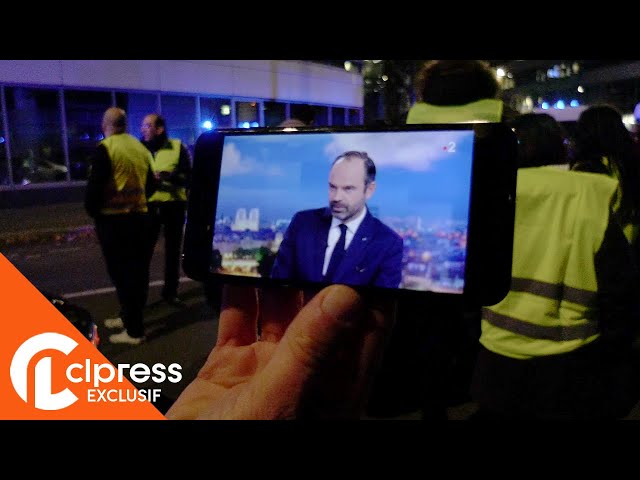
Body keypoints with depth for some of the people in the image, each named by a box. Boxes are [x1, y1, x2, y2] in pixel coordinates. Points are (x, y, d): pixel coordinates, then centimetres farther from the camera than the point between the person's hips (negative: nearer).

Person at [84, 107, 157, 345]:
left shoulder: (104, 149, -11)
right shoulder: (141, 148, 8)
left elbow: (94, 185, -15)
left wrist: (92, 211, -1)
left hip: (113, 219, -6)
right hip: (139, 216, 7)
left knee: (121, 272, -2)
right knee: (136, 270, 14)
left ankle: (134, 330, 1)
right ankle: (129, 317, 29)